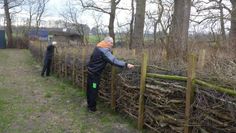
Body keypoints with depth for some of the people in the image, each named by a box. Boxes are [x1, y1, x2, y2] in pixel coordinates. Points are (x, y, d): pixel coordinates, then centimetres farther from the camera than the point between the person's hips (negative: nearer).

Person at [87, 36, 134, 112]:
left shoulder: (98, 47, 7)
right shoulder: (104, 51, -24)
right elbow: (114, 61, -34)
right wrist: (126, 65, -37)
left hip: (91, 71, 10)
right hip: (94, 73, -10)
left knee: (90, 89, 20)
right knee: (93, 90, 3)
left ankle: (90, 104, 35)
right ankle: (92, 107, 16)